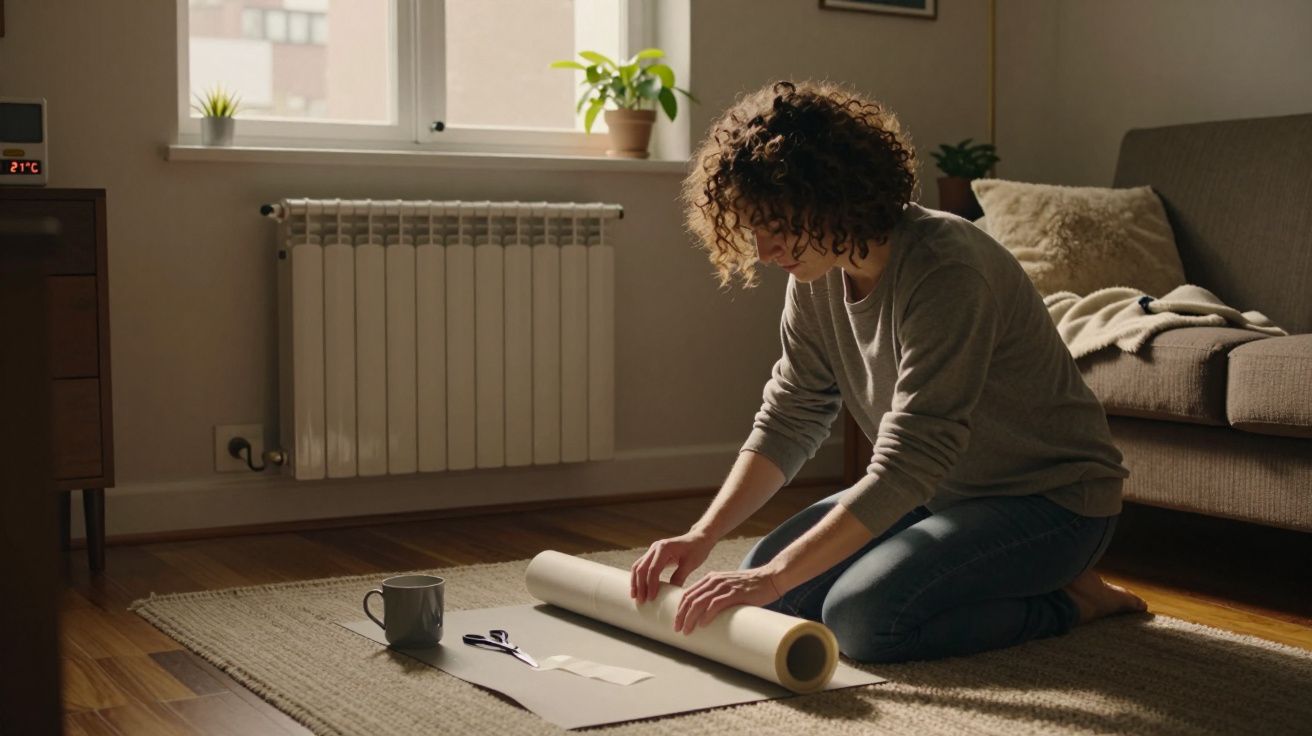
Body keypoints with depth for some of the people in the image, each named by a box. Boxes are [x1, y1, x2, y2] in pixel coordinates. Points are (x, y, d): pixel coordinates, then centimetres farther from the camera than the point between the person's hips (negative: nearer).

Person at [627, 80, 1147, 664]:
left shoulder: (944, 270, -31)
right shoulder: (817, 278, -5)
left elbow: (906, 467, -34)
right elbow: (786, 423, -1)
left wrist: (777, 576, -35)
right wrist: (703, 535, -15)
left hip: (1052, 499, -8)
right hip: (944, 490, 9)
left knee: (862, 617, -26)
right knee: (762, 583, 0)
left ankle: (1066, 600, -3)